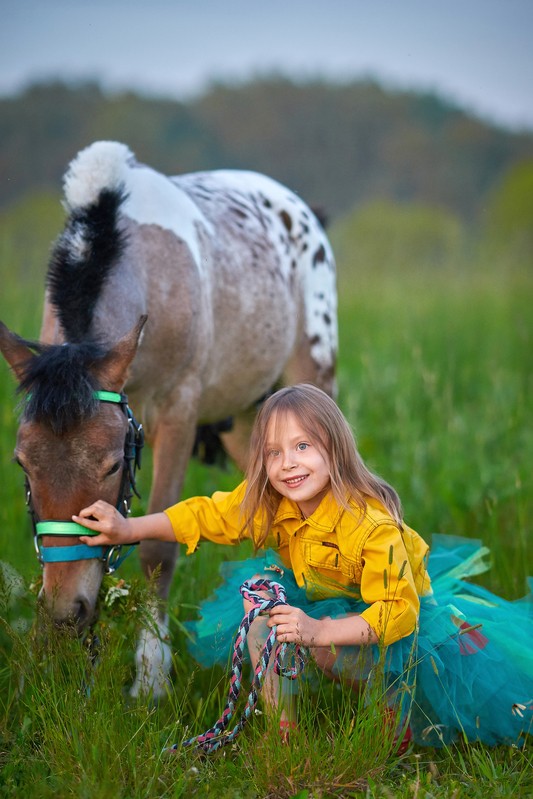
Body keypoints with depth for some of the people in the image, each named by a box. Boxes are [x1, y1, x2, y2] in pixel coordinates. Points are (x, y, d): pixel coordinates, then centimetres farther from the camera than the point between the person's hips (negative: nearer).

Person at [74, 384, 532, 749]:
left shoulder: (372, 524, -34)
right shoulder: (264, 503, -15)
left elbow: (398, 611, -35)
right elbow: (206, 515, -3)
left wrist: (320, 632, -44)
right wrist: (129, 529, -11)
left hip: (402, 611, -7)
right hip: (314, 599, 7)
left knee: (333, 651, -35)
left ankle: (400, 706, -5)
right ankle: (281, 725, -11)